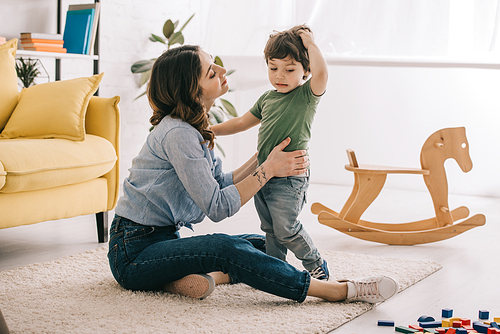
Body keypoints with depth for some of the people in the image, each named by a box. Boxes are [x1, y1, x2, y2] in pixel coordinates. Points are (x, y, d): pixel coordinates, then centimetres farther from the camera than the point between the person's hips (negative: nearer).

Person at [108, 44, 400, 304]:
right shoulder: (178, 134, -22)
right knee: (226, 249, -31)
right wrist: (268, 170, -16)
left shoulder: (193, 128, 9)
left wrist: (263, 157, 1)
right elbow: (217, 207, -21)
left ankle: (202, 277, -22)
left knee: (260, 244, 5)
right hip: (134, 253, -10)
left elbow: (223, 184, 9)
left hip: (163, 240, 10)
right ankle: (341, 291, -31)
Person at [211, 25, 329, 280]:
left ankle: (316, 266, 13)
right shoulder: (267, 98, 14)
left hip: (290, 176, -7)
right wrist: (211, 130, 22)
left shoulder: (307, 94, -6)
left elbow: (321, 73, -28)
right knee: (270, 230, 12)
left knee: (286, 229, -7)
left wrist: (310, 44, -16)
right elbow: (241, 122, 26)